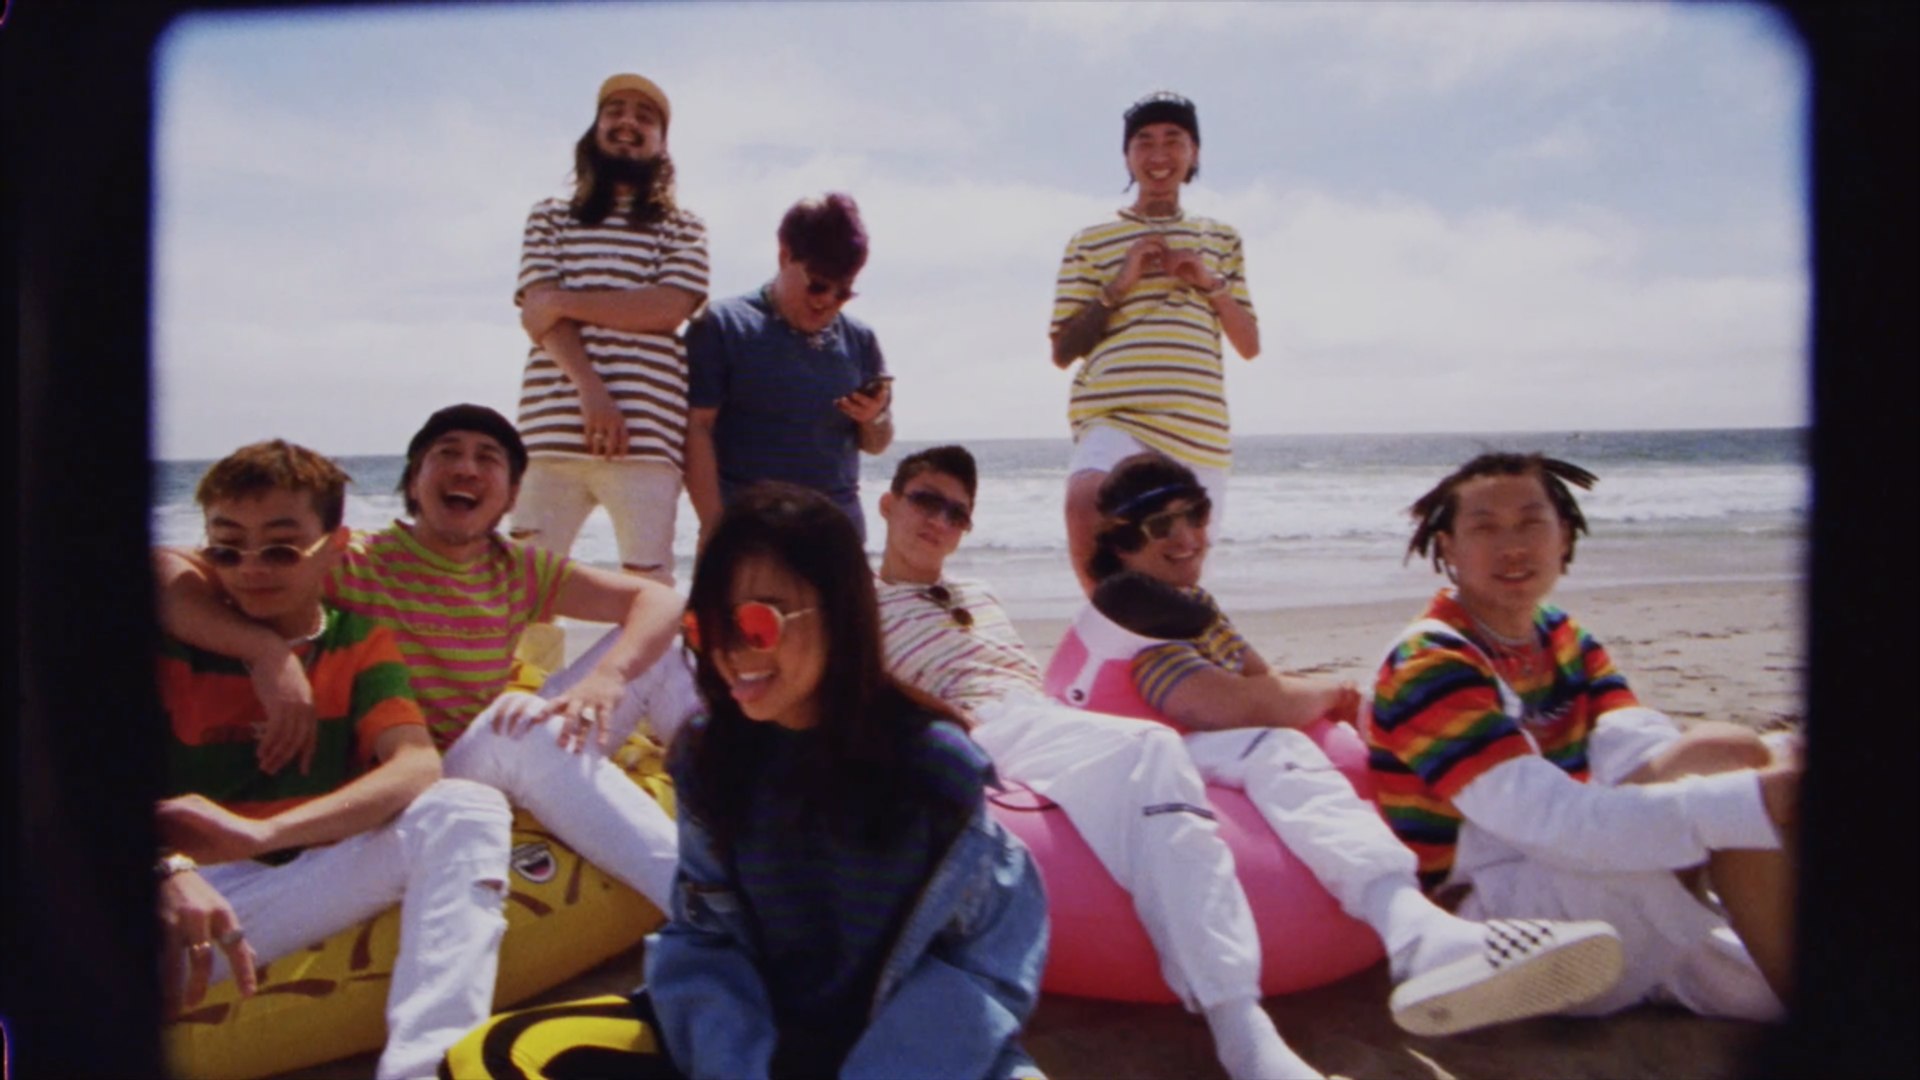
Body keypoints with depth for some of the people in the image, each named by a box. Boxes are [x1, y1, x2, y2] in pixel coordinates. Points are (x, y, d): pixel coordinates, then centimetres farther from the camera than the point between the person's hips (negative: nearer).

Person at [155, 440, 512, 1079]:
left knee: (468, 810, -26)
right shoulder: (170, 646, 9)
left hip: (325, 882, 1)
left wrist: (260, 833, -23)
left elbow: (417, 765, -9)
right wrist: (164, 870, -29)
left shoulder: (359, 644, 10)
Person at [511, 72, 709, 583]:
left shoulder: (684, 228, 16)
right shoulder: (549, 218, 18)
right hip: (553, 428, 1)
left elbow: (668, 307, -3)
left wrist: (565, 301, -3)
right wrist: (590, 388, -13)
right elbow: (537, 313, 2)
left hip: (647, 433, -1)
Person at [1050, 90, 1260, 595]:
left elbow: (1250, 345, 15)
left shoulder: (1221, 240, 19)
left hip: (1200, 430, 3)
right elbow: (1063, 351, 5)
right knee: (1086, 502, -35)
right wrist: (1118, 285, -7)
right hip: (1114, 419, -3)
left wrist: (1211, 283, -2)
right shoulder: (1091, 242, 10)